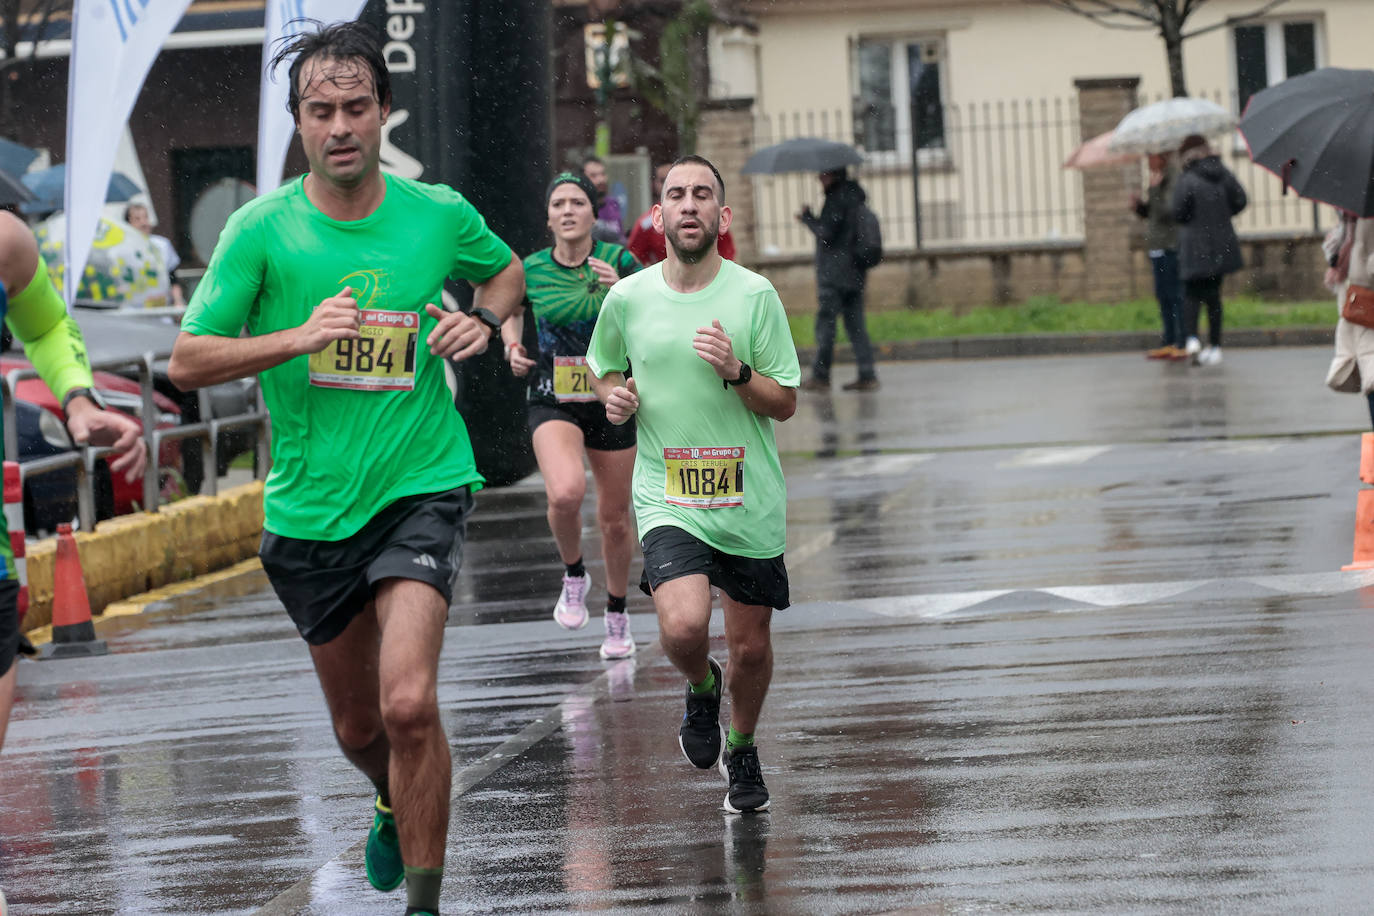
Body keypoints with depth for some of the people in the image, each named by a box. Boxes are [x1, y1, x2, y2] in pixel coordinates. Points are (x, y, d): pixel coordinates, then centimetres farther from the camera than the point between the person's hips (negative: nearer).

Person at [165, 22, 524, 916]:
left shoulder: (439, 214, -3)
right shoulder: (263, 229, -7)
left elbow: (507, 269, 19)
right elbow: (188, 362, -7)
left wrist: (484, 320, -3)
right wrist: (299, 338, -21)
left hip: (421, 484, -1)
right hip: (310, 505, 2)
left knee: (408, 703, -21)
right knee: (358, 725, 16)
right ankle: (398, 808, 51)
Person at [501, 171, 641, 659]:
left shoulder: (618, 261, -7)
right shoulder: (532, 270, -2)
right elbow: (511, 309, 20)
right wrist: (512, 345, 1)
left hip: (611, 399, 0)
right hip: (553, 400, 0)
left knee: (614, 518, 10)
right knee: (566, 493, -29)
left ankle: (617, 613, 34)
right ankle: (574, 575, 0)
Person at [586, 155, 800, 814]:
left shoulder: (755, 295, -4)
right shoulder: (627, 298, -1)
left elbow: (785, 403, -1)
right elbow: (601, 368, 19)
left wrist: (736, 371, -19)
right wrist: (612, 395, -3)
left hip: (751, 504, 1)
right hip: (668, 497, -1)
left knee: (750, 647, 9)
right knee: (683, 626, -23)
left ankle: (742, 751, 39)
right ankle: (700, 688, 13)